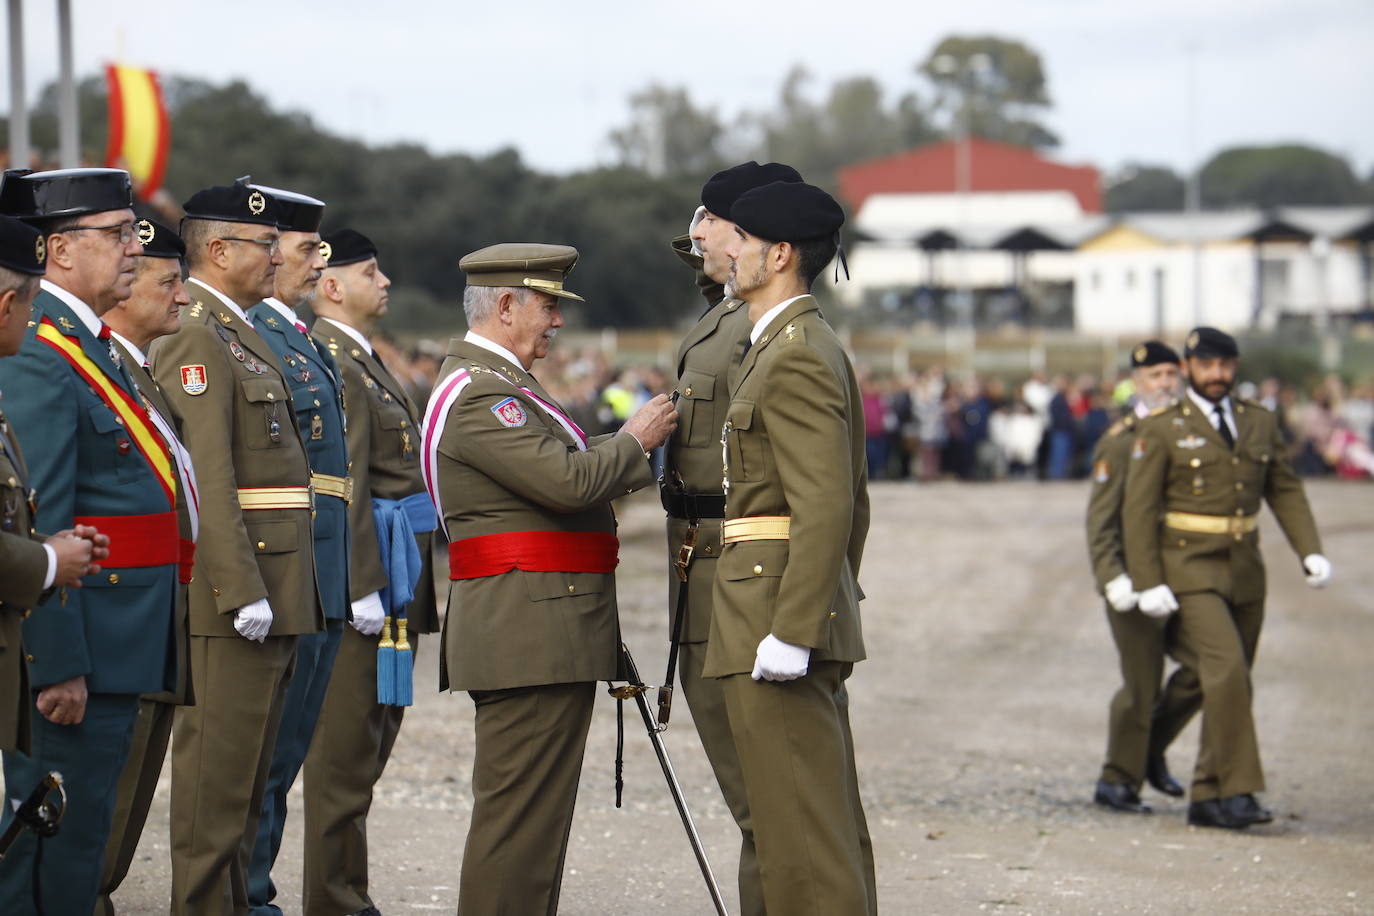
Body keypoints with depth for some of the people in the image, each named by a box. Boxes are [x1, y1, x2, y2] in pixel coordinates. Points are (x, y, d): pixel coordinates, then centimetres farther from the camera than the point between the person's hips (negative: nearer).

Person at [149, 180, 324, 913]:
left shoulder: (241, 336, 19)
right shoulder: (197, 339, -13)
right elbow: (205, 480, -20)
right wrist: (242, 591, -24)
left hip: (270, 593, 10)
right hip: (236, 591, -10)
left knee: (246, 772, 14)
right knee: (217, 770, -6)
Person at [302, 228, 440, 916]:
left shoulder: (361, 359, 19)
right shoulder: (331, 363, -14)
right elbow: (342, 487, -20)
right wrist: (363, 589, -23)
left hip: (396, 583, 10)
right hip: (370, 576, -10)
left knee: (368, 742, 14)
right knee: (347, 750, -6)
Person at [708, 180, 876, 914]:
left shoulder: (793, 359, -15)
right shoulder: (819, 349, 18)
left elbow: (827, 509, -22)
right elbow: (850, 501, 22)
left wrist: (789, 634, -24)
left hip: (775, 611, -11)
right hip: (814, 620, 11)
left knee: (799, 831, -8)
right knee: (833, 829, 13)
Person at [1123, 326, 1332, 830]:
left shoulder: (1260, 423, 10)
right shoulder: (1161, 430, -4)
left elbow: (1286, 491, 13)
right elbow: (1138, 510, -6)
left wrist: (1311, 551, -2)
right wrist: (1147, 583, -13)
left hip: (1245, 572, 6)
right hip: (1189, 571, -5)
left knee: (1233, 685, 7)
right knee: (1226, 667, -21)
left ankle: (1207, 799, 15)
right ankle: (1237, 789, -18)